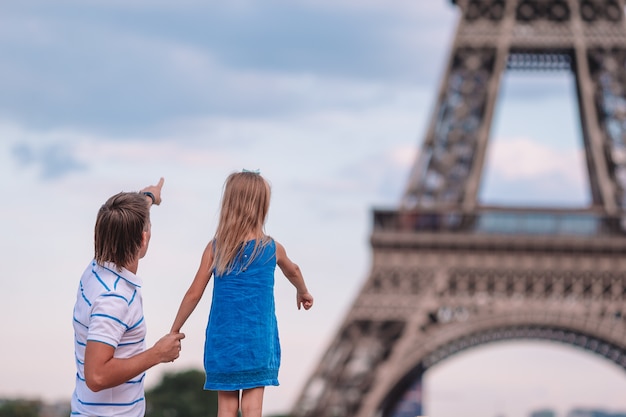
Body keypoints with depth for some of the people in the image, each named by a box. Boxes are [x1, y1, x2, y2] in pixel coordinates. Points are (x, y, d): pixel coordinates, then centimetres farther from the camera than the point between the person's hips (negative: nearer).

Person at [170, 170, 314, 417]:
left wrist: (174, 331, 11)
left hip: (223, 339, 1)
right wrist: (303, 293, 45)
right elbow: (293, 272, 23)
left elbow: (194, 294, -1)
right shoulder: (272, 248, 0)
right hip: (257, 339, -1)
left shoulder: (215, 247, -3)